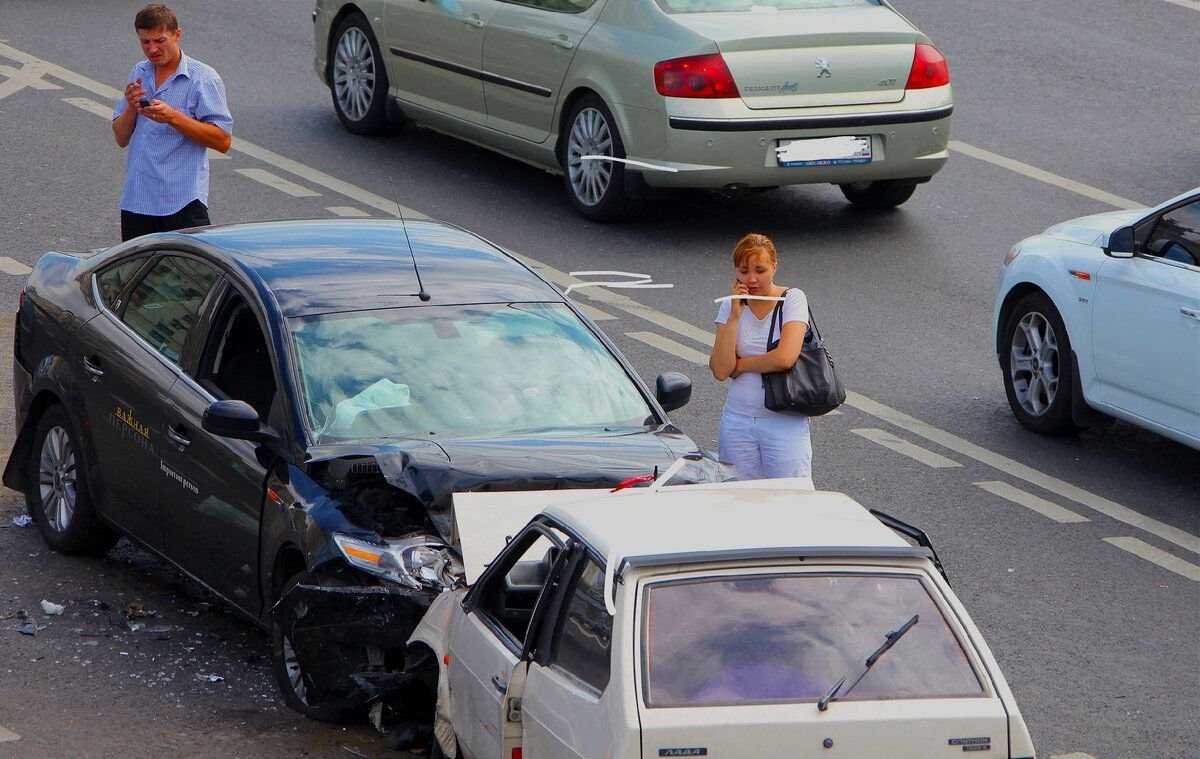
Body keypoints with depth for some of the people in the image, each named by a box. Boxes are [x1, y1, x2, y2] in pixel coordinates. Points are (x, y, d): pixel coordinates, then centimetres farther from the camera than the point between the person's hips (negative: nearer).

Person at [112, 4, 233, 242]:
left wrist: (173, 117, -20)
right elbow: (121, 139, 15)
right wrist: (131, 107, -6)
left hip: (182, 204, -6)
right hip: (136, 202, 6)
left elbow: (223, 141, -12)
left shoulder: (202, 78, -5)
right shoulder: (138, 74, 14)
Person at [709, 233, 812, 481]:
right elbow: (720, 370, -7)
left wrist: (739, 365, -5)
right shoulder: (731, 305, 5)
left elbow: (785, 358, -19)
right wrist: (735, 314, -10)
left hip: (784, 421, -3)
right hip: (738, 421, 3)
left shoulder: (792, 299, -5)